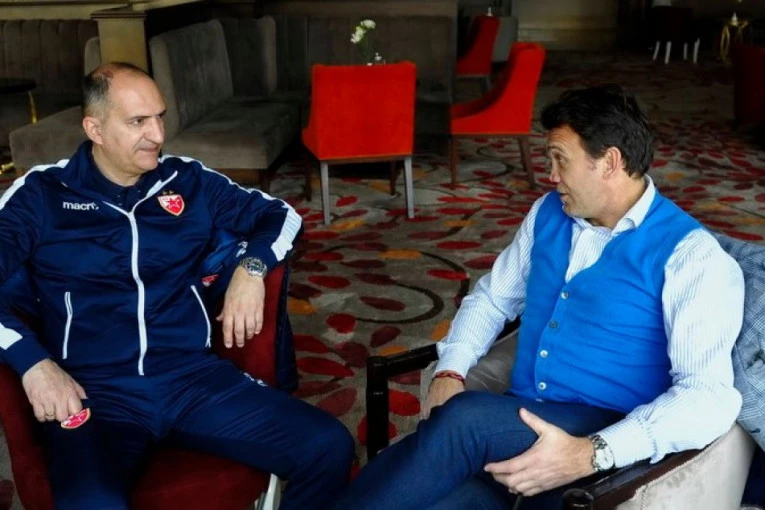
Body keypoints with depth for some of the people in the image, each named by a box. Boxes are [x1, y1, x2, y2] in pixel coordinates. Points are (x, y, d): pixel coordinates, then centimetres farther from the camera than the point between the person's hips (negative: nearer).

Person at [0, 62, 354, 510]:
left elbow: (280, 214, 20)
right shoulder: (40, 194, 5)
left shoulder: (189, 181, 13)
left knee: (330, 448, -16)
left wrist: (251, 269, 0)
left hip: (194, 376, 3)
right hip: (94, 392, -3)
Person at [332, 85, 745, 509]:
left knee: (464, 418, -33)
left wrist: (589, 455, -30)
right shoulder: (549, 213, 11)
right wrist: (449, 372, 0)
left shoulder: (689, 254, -9)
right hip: (515, 425, 5)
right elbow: (492, 297, 19)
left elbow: (709, 395, -18)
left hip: (603, 439, -4)